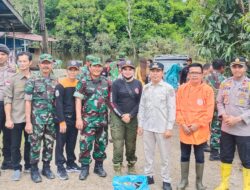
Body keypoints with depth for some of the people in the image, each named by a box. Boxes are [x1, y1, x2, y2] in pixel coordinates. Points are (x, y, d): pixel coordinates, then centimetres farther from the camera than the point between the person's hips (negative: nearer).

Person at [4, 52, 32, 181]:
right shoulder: (13, 79, -4)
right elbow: (7, 99, -6)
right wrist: (8, 119, -11)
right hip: (16, 118, -2)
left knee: (30, 143, 13)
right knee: (15, 145, 6)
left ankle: (28, 166, 29)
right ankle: (17, 169, 19)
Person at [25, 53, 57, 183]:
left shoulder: (55, 81, 7)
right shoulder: (32, 81, -6)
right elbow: (28, 102, -7)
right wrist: (28, 122, -12)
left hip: (51, 119, 4)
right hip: (37, 119, -4)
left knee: (49, 145, 11)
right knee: (35, 145, 4)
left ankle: (46, 167, 26)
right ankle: (34, 169, 18)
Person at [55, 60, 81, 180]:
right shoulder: (61, 85, -10)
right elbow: (58, 104, -14)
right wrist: (62, 121, -19)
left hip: (75, 119, 6)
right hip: (63, 119, -6)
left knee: (72, 142, 14)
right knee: (61, 143, 0)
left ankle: (71, 164, 25)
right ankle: (60, 167, 5)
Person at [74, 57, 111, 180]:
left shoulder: (106, 82, 7)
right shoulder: (83, 82, -4)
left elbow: (110, 99, 14)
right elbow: (78, 101, -6)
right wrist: (78, 118, -13)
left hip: (103, 118, 4)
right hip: (88, 119, -3)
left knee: (101, 144, 11)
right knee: (85, 144, -1)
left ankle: (99, 166, 26)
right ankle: (84, 167, 14)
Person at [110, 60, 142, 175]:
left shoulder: (138, 84, 5)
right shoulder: (116, 83, -2)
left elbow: (140, 102, 3)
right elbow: (113, 102, -4)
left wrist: (130, 115, -8)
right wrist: (122, 115, -12)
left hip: (132, 118, 2)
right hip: (117, 118, -2)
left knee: (131, 144, 9)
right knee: (118, 145, -4)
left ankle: (131, 166, 26)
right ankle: (117, 169, 6)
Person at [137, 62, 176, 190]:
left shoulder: (168, 88, -7)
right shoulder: (146, 88, 6)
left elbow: (172, 109, -8)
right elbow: (142, 107, 9)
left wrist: (169, 128, -11)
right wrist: (140, 124, 5)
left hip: (162, 127, -4)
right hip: (147, 127, 4)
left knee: (165, 155, 6)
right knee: (148, 153, 14)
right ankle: (148, 176, 28)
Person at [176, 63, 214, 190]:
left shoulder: (208, 90, -6)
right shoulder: (182, 89, 0)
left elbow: (209, 111, -8)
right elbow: (178, 109, 1)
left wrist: (198, 124, -14)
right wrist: (182, 124, -9)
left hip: (200, 130, -2)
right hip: (185, 130, 2)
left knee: (199, 157, 10)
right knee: (184, 156, 13)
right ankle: (184, 180, 29)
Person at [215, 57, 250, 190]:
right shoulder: (225, 83, 5)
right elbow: (219, 102, 9)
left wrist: (238, 119, -18)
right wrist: (224, 115, -8)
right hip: (226, 128, 4)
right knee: (225, 157, 16)